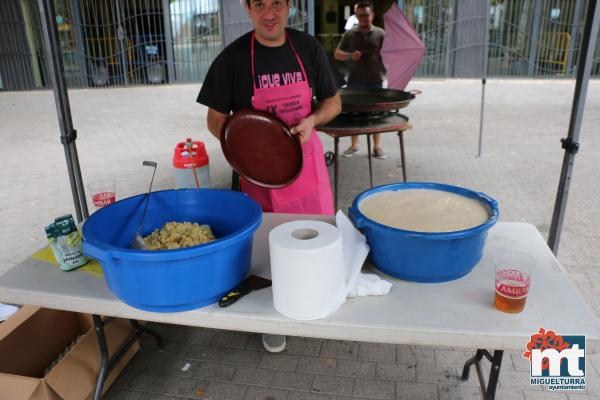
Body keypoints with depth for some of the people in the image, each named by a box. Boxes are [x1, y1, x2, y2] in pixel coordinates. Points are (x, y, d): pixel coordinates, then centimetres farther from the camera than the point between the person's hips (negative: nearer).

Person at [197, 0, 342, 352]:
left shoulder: (309, 48, -1)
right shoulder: (233, 58, -8)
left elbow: (333, 102, 6)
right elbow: (216, 119, -3)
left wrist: (312, 120, -15)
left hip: (306, 158, 2)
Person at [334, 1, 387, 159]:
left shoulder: (380, 34, 1)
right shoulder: (350, 34, 5)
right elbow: (337, 54, 7)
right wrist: (350, 55, -11)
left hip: (374, 81, -2)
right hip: (354, 81, 2)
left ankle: (377, 146, 13)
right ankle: (354, 145, 20)